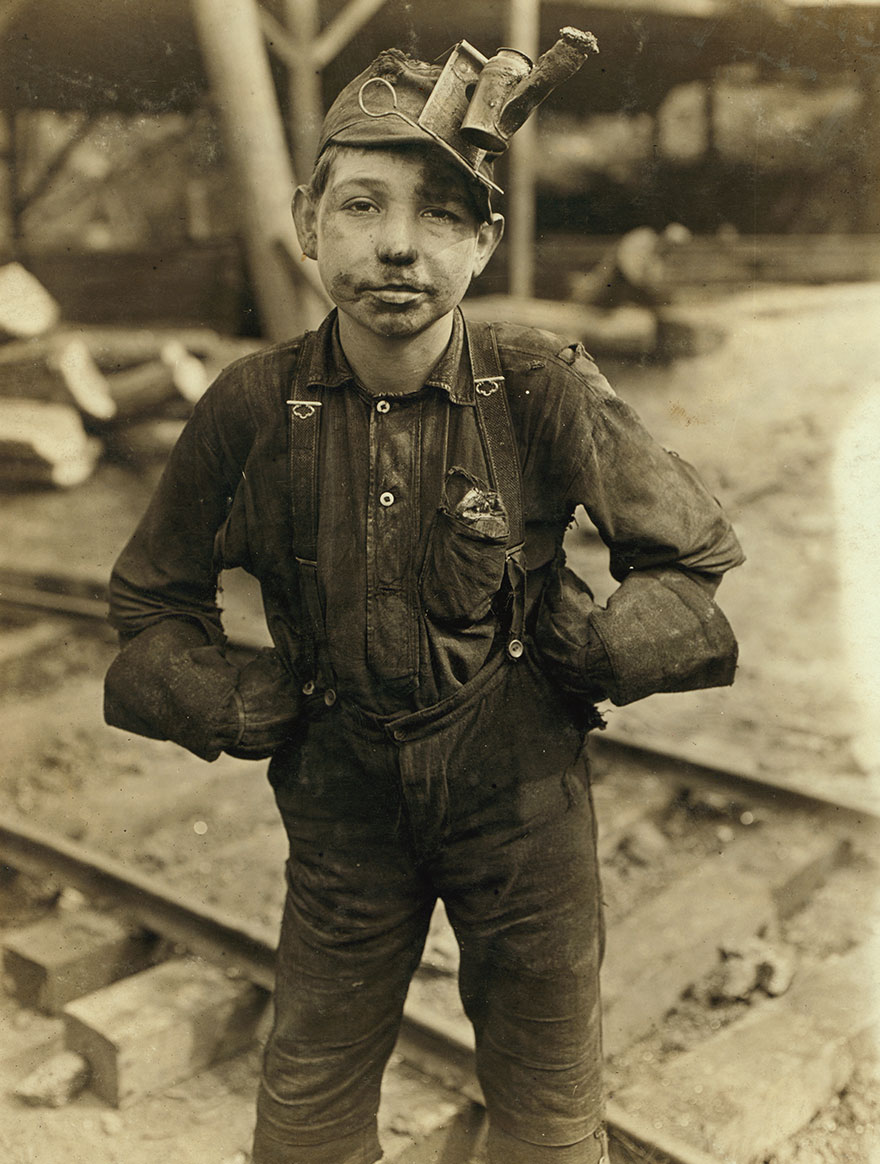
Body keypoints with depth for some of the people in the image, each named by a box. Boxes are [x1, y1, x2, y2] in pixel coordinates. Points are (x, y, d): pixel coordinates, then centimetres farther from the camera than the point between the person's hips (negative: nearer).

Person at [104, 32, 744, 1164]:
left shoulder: (544, 391, -17)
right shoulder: (251, 408, -13)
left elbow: (697, 552, -1)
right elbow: (152, 602, 4)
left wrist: (590, 646, -13)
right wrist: (237, 708, -8)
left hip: (521, 791, -1)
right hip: (344, 804, 1)